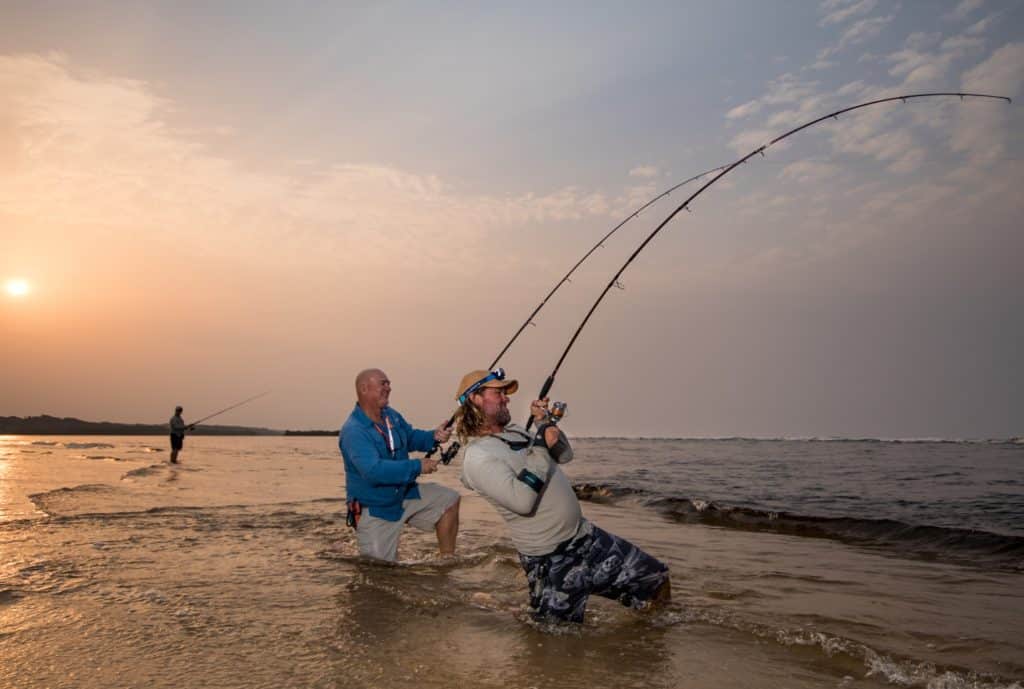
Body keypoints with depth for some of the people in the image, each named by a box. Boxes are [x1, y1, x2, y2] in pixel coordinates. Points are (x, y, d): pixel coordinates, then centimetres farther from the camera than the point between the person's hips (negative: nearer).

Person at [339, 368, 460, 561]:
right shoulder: (353, 431, -27)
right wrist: (418, 467, -34)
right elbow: (373, 471, -37)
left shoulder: (391, 415, -2)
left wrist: (434, 436, -9)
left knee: (449, 500, 1)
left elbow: (411, 438, 13)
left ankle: (448, 559, 12)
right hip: (374, 509, -7)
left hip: (405, 493, 7)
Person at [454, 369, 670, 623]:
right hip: (550, 561, -8)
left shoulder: (515, 431, 10)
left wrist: (545, 422, 0)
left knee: (656, 577, 8)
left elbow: (565, 455, 16)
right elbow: (523, 501, -30)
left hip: (584, 535, 8)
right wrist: (541, 447, -22)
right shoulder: (478, 458, -18)